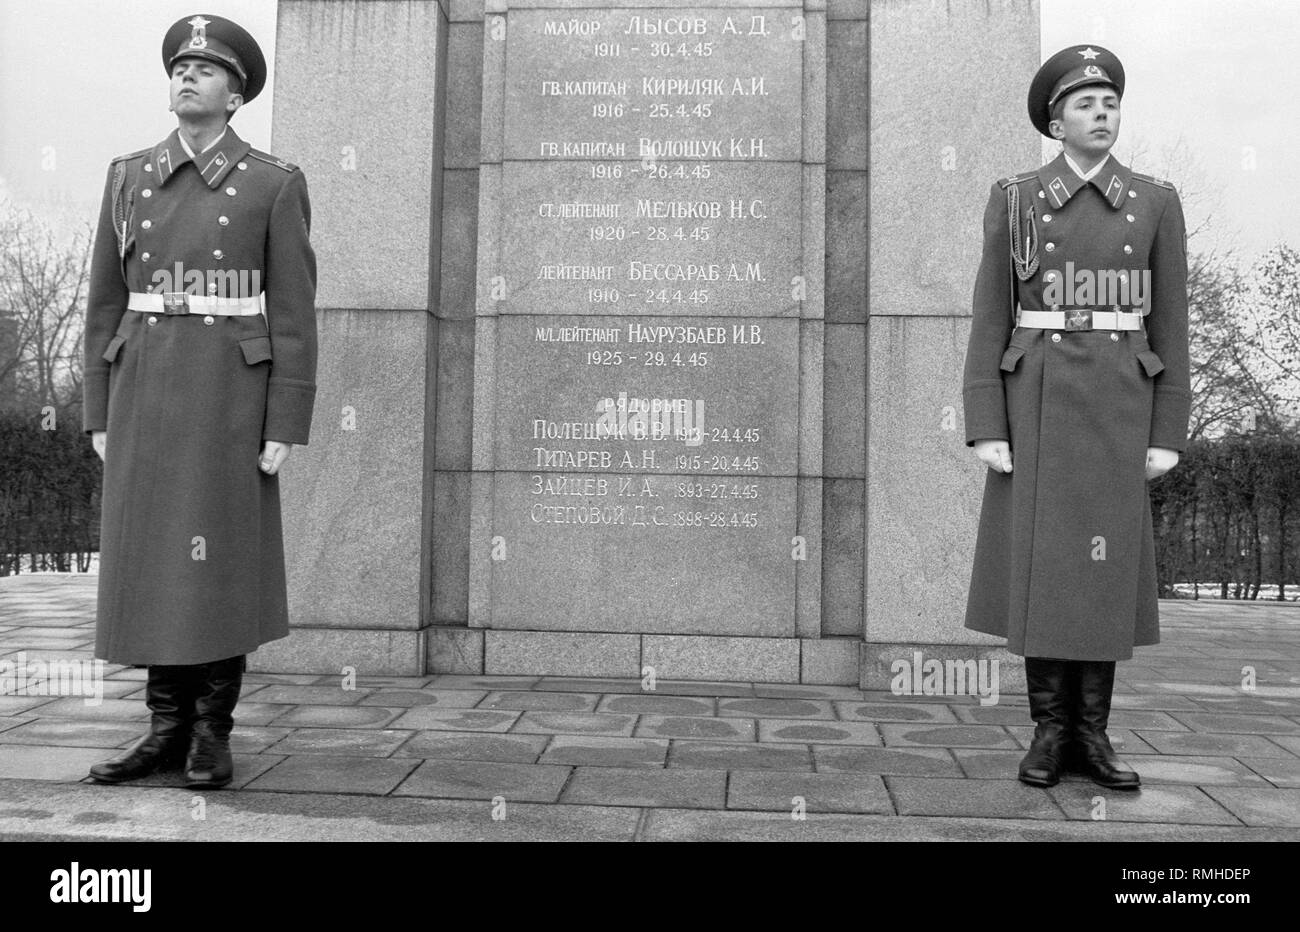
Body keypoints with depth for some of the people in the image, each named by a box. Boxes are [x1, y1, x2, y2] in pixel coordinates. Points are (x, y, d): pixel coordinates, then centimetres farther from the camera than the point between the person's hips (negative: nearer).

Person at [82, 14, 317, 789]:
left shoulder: (276, 184, 1)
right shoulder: (129, 176, 12)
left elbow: (294, 313, -4)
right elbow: (107, 303, 12)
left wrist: (284, 428, -11)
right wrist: (101, 415, 6)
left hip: (232, 392, -4)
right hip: (147, 391, 4)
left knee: (221, 561, -3)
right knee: (155, 560, 4)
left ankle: (212, 733, 9)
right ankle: (168, 730, 13)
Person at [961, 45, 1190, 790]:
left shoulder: (1157, 203, 8)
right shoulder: (1014, 200, 4)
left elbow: (1170, 326, 6)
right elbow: (990, 320, 0)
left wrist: (1168, 434, -1)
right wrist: (985, 426, -8)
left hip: (1118, 404, 1)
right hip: (1037, 402, -1)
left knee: (1106, 564, 1)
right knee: (1039, 561, -2)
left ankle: (1091, 733, 12)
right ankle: (1050, 732, 9)